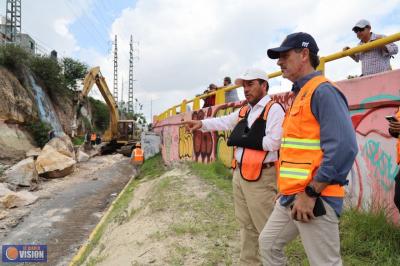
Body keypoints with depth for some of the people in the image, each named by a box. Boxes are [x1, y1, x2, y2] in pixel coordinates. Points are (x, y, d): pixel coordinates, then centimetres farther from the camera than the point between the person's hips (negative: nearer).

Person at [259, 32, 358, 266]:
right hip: (291, 196, 10)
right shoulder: (301, 94, 16)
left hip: (314, 198, -10)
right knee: (268, 243, 19)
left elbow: (343, 147, -23)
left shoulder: (323, 91, -13)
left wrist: (311, 193, -21)